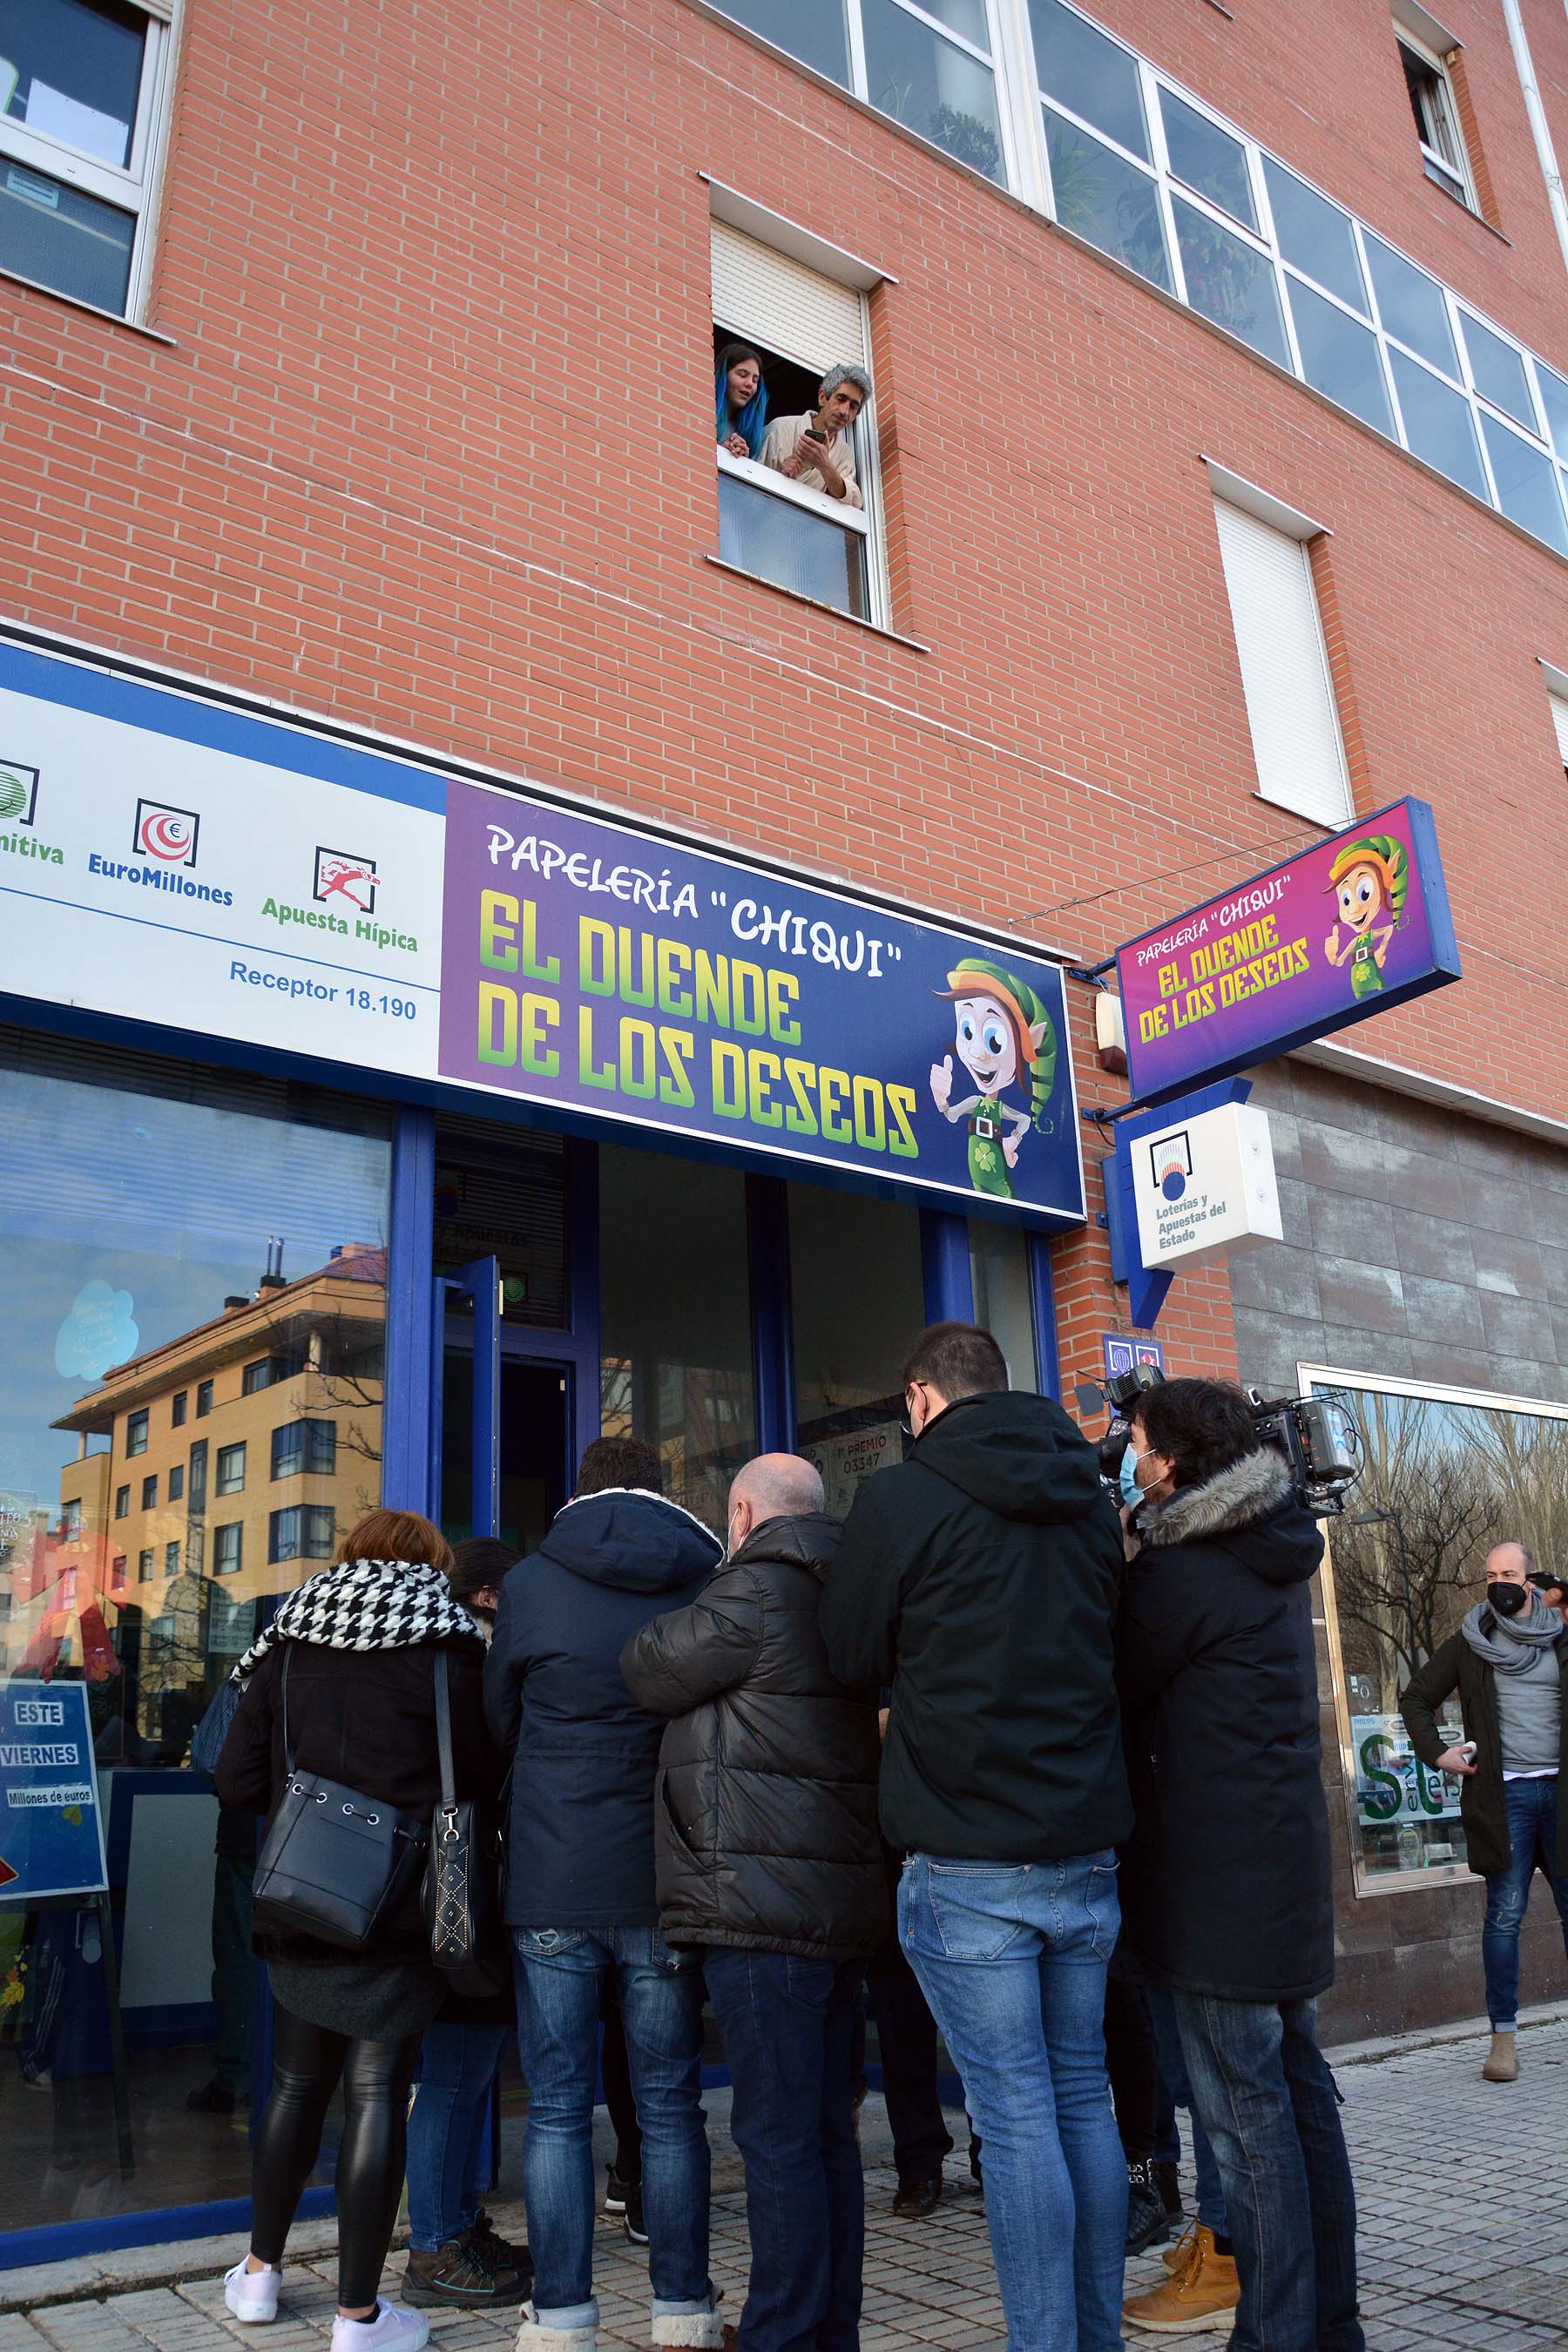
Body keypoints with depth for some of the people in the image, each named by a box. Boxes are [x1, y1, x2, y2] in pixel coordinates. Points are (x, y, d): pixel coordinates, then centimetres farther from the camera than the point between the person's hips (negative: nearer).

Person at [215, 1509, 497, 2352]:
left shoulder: (288, 1645, 1)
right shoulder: (449, 1649, -7)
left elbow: (237, 1784, 0)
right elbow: (479, 1779, -5)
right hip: (399, 1911, -3)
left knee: (296, 2083, 20)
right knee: (376, 2095, 4)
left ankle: (260, 2271, 34)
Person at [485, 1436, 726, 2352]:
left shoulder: (529, 1582, -2)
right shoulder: (711, 1578, -2)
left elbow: (501, 1723, 10)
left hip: (551, 1886, 0)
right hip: (665, 1883, 1)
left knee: (558, 2110, 9)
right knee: (671, 2106, 12)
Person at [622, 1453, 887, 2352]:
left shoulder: (757, 1590, -11)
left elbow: (648, 1670, -2)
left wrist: (665, 1627, 18)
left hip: (765, 1902, -9)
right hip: (840, 1899, 9)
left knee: (778, 2136, -4)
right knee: (827, 2131, 14)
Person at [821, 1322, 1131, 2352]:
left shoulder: (901, 1500, -10)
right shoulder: (1090, 1499, 8)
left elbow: (852, 1662, 0)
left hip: (968, 1861, -5)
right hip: (1088, 1849, 6)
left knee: (1017, 2119, 2)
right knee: (1085, 2100, 16)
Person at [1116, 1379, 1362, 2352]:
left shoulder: (1179, 1572, -17)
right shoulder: (1277, 1555, 11)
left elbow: (1112, 1696, -7)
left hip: (1218, 1880, -9)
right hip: (1289, 1865, 9)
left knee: (1247, 2115, -1)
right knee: (1301, 2098, 15)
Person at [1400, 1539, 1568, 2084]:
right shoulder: (1469, 1644, 6)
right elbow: (1415, 1698, 13)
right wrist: (1436, 1753, 1)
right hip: (1503, 1794, -1)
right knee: (1504, 1915, -1)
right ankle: (1503, 2036, 6)